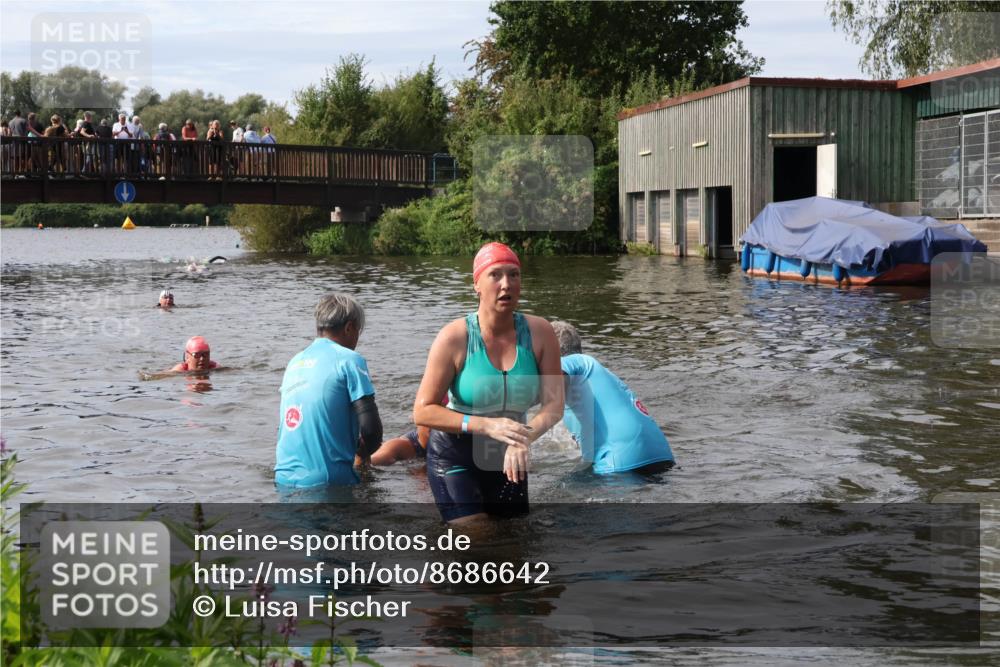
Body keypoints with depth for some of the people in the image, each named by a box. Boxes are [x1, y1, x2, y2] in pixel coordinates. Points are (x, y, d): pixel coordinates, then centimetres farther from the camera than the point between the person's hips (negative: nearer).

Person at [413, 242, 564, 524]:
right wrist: (487, 425, -30)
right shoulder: (455, 337, -17)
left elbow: (554, 405, -11)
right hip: (455, 455, -4)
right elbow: (422, 411, -18)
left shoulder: (539, 332, -9)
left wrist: (524, 439, -32)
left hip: (507, 458, 4)